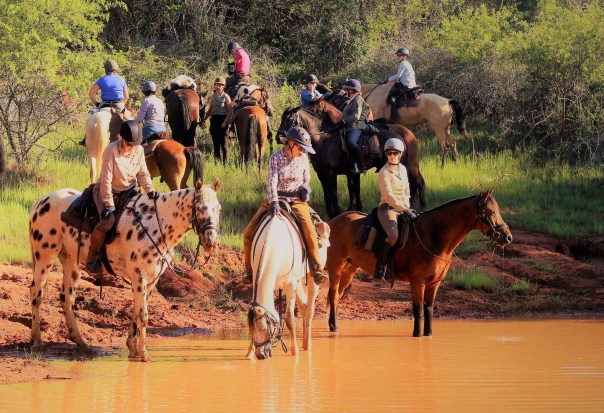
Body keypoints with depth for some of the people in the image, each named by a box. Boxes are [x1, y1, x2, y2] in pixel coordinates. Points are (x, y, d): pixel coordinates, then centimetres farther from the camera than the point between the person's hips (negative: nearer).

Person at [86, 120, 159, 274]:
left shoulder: (139, 150, -5)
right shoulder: (111, 150, -22)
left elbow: (143, 174, 3)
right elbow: (106, 179, -22)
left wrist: (149, 190, -16)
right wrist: (109, 205, -23)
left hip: (129, 191, 6)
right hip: (107, 191, -6)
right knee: (108, 220, -30)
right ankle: (91, 259, -14)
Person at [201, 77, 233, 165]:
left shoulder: (226, 97, -5)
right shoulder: (213, 96, 10)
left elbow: (230, 111, -8)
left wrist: (225, 121, -18)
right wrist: (204, 120, 9)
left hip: (222, 120, -5)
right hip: (214, 120, 5)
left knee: (223, 145, -4)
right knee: (216, 145, 9)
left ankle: (225, 164, -1)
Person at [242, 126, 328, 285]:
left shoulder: (303, 159, 4)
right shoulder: (275, 158, -3)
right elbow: (272, 181, -15)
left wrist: (305, 188, -6)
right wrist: (273, 202, -30)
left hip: (297, 200, 0)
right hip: (276, 199, 0)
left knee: (310, 231, -27)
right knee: (248, 234, -7)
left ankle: (317, 269, -19)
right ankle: (250, 271, 10)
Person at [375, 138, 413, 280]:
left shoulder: (403, 169, 13)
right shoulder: (384, 173, -10)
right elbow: (388, 196, -18)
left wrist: (407, 206, 6)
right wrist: (404, 209, -24)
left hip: (402, 208, 8)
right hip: (387, 208, -8)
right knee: (393, 235, -32)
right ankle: (381, 264, -18)